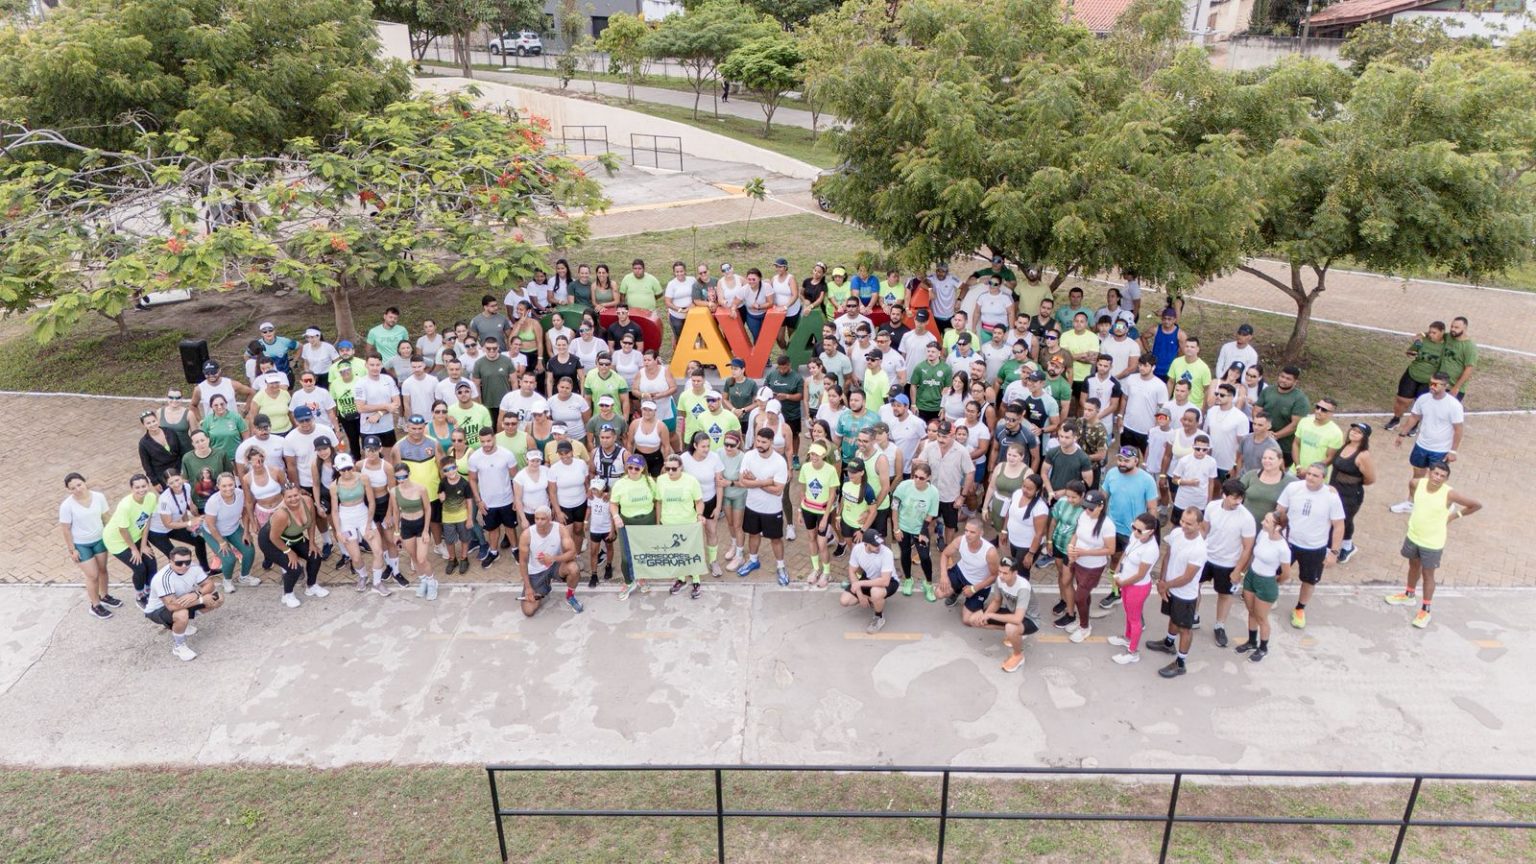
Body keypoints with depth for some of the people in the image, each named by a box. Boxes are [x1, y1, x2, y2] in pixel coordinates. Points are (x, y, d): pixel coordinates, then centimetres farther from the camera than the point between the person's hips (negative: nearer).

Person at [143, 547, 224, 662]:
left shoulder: (194, 568, -17)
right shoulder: (164, 578, -36)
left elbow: (210, 584, -10)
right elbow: (172, 606, -42)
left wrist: (196, 594, -32)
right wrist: (201, 600, -34)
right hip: (158, 610, -7)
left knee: (217, 599, -4)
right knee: (182, 614, -39)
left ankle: (183, 623, 13)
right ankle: (178, 647, -10)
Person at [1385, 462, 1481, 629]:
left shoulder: (1449, 494, -25)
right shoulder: (1418, 483, -15)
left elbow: (1477, 505, -14)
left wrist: (1455, 516, -8)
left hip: (1433, 542, -4)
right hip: (1413, 536, 4)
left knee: (1427, 575, 10)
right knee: (1414, 566, 26)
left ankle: (1425, 610, 26)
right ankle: (1410, 596, 49)